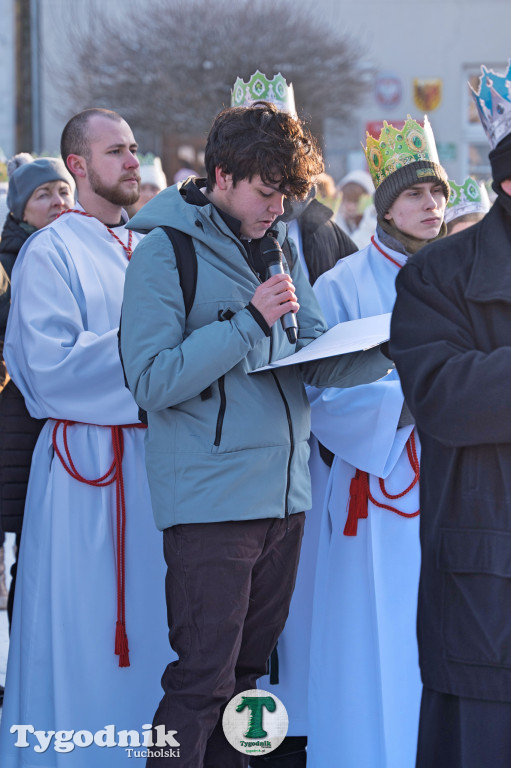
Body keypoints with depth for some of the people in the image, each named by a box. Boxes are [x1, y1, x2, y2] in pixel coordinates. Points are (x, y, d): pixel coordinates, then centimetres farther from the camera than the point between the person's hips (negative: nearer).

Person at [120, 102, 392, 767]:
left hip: (284, 493, 7)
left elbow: (314, 361, 13)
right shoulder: (165, 251, -7)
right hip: (210, 500, -7)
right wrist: (249, 323, -19)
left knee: (248, 668, 15)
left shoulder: (280, 244, 14)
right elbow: (151, 382, -16)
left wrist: (388, 351, -6)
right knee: (203, 678, -7)